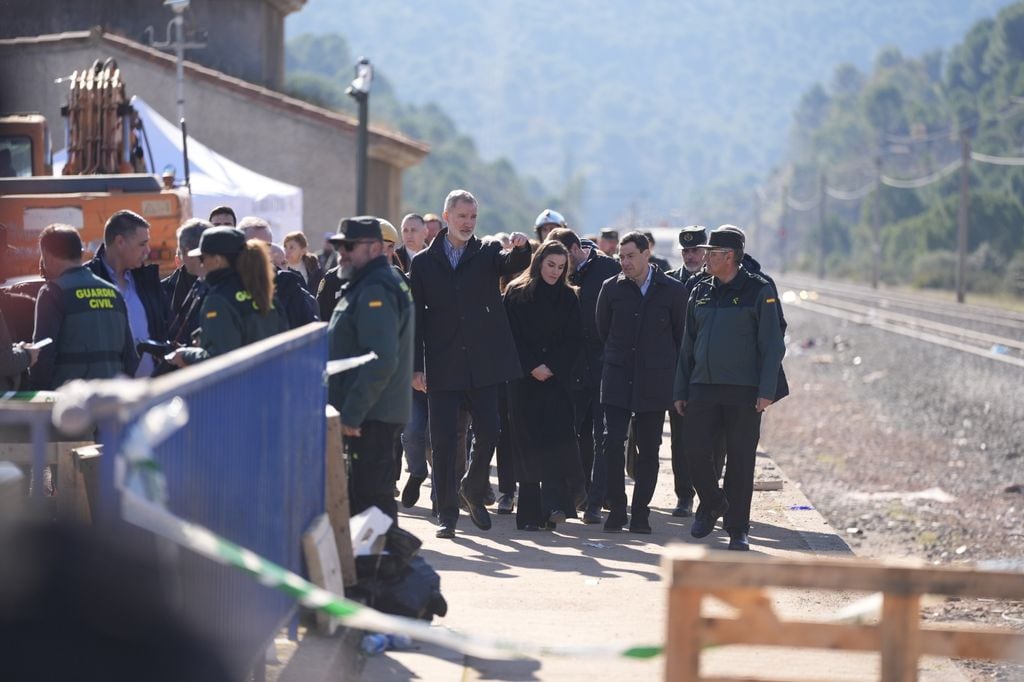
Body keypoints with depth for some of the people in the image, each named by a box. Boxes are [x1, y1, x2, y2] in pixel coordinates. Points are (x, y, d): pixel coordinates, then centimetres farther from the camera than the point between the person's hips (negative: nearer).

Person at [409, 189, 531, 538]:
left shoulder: (488, 253, 6)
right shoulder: (424, 263, 5)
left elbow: (515, 264, -15)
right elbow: (416, 318, 4)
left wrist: (521, 248, -38)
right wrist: (417, 366, -2)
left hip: (484, 362, 1)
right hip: (443, 366, -1)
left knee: (488, 434, 2)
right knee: (443, 440, -1)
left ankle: (474, 491, 27)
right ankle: (447, 512, 7)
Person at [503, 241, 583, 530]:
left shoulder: (568, 297, 8)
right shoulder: (516, 293, 2)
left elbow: (574, 340, 5)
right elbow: (512, 336, -2)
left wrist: (552, 367, -8)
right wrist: (532, 366, -11)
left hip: (557, 378, 1)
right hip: (524, 377, -1)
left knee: (556, 436, -15)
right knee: (528, 442, -1)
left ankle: (552, 504, -21)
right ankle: (530, 513, 3)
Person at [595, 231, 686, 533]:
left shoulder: (671, 290, 1)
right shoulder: (611, 288, 4)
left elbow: (681, 335, 10)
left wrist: (671, 368, 12)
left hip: (655, 381, 0)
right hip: (618, 378, 1)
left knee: (648, 449, 2)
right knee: (613, 442, -11)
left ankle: (640, 512, 10)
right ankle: (617, 509, -1)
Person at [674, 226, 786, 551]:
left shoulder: (759, 290, -3)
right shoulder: (700, 292, 12)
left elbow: (772, 345, -5)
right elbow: (688, 345, 17)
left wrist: (766, 391, -12)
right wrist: (680, 390, 12)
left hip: (744, 391, -4)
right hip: (702, 387, 4)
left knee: (740, 461, 0)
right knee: (696, 453, -2)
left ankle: (737, 530, 10)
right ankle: (712, 504, 26)